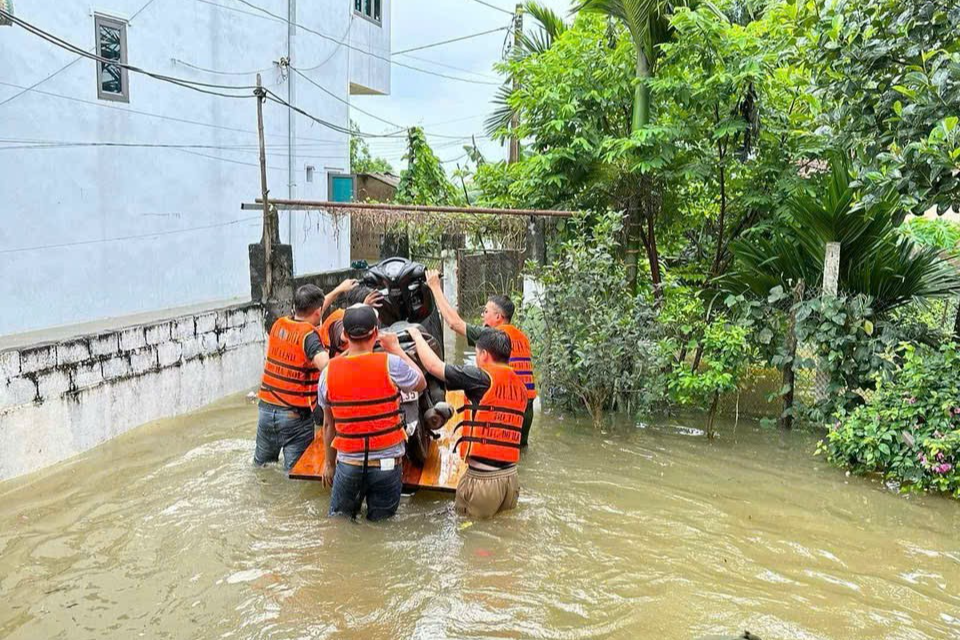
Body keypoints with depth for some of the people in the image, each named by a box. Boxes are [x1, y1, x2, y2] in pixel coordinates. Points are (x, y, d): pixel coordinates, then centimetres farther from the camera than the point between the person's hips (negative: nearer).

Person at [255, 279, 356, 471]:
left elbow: (308, 315, 23)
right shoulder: (308, 335, -16)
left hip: (266, 409, 7)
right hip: (295, 416, -6)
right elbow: (325, 364, -34)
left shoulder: (278, 325, 5)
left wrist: (338, 290, 30)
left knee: (261, 465, 24)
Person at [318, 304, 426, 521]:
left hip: (348, 464, 2)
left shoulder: (329, 372, -5)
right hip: (387, 464, -2)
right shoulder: (390, 364, -16)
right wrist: (396, 348, 10)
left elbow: (329, 425, 5)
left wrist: (329, 462, 18)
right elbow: (421, 383, 4)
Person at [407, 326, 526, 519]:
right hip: (511, 476, 6)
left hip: (482, 479, -6)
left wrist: (416, 335, 11)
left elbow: (433, 366, -4)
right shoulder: (520, 386, 11)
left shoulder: (481, 377, -9)